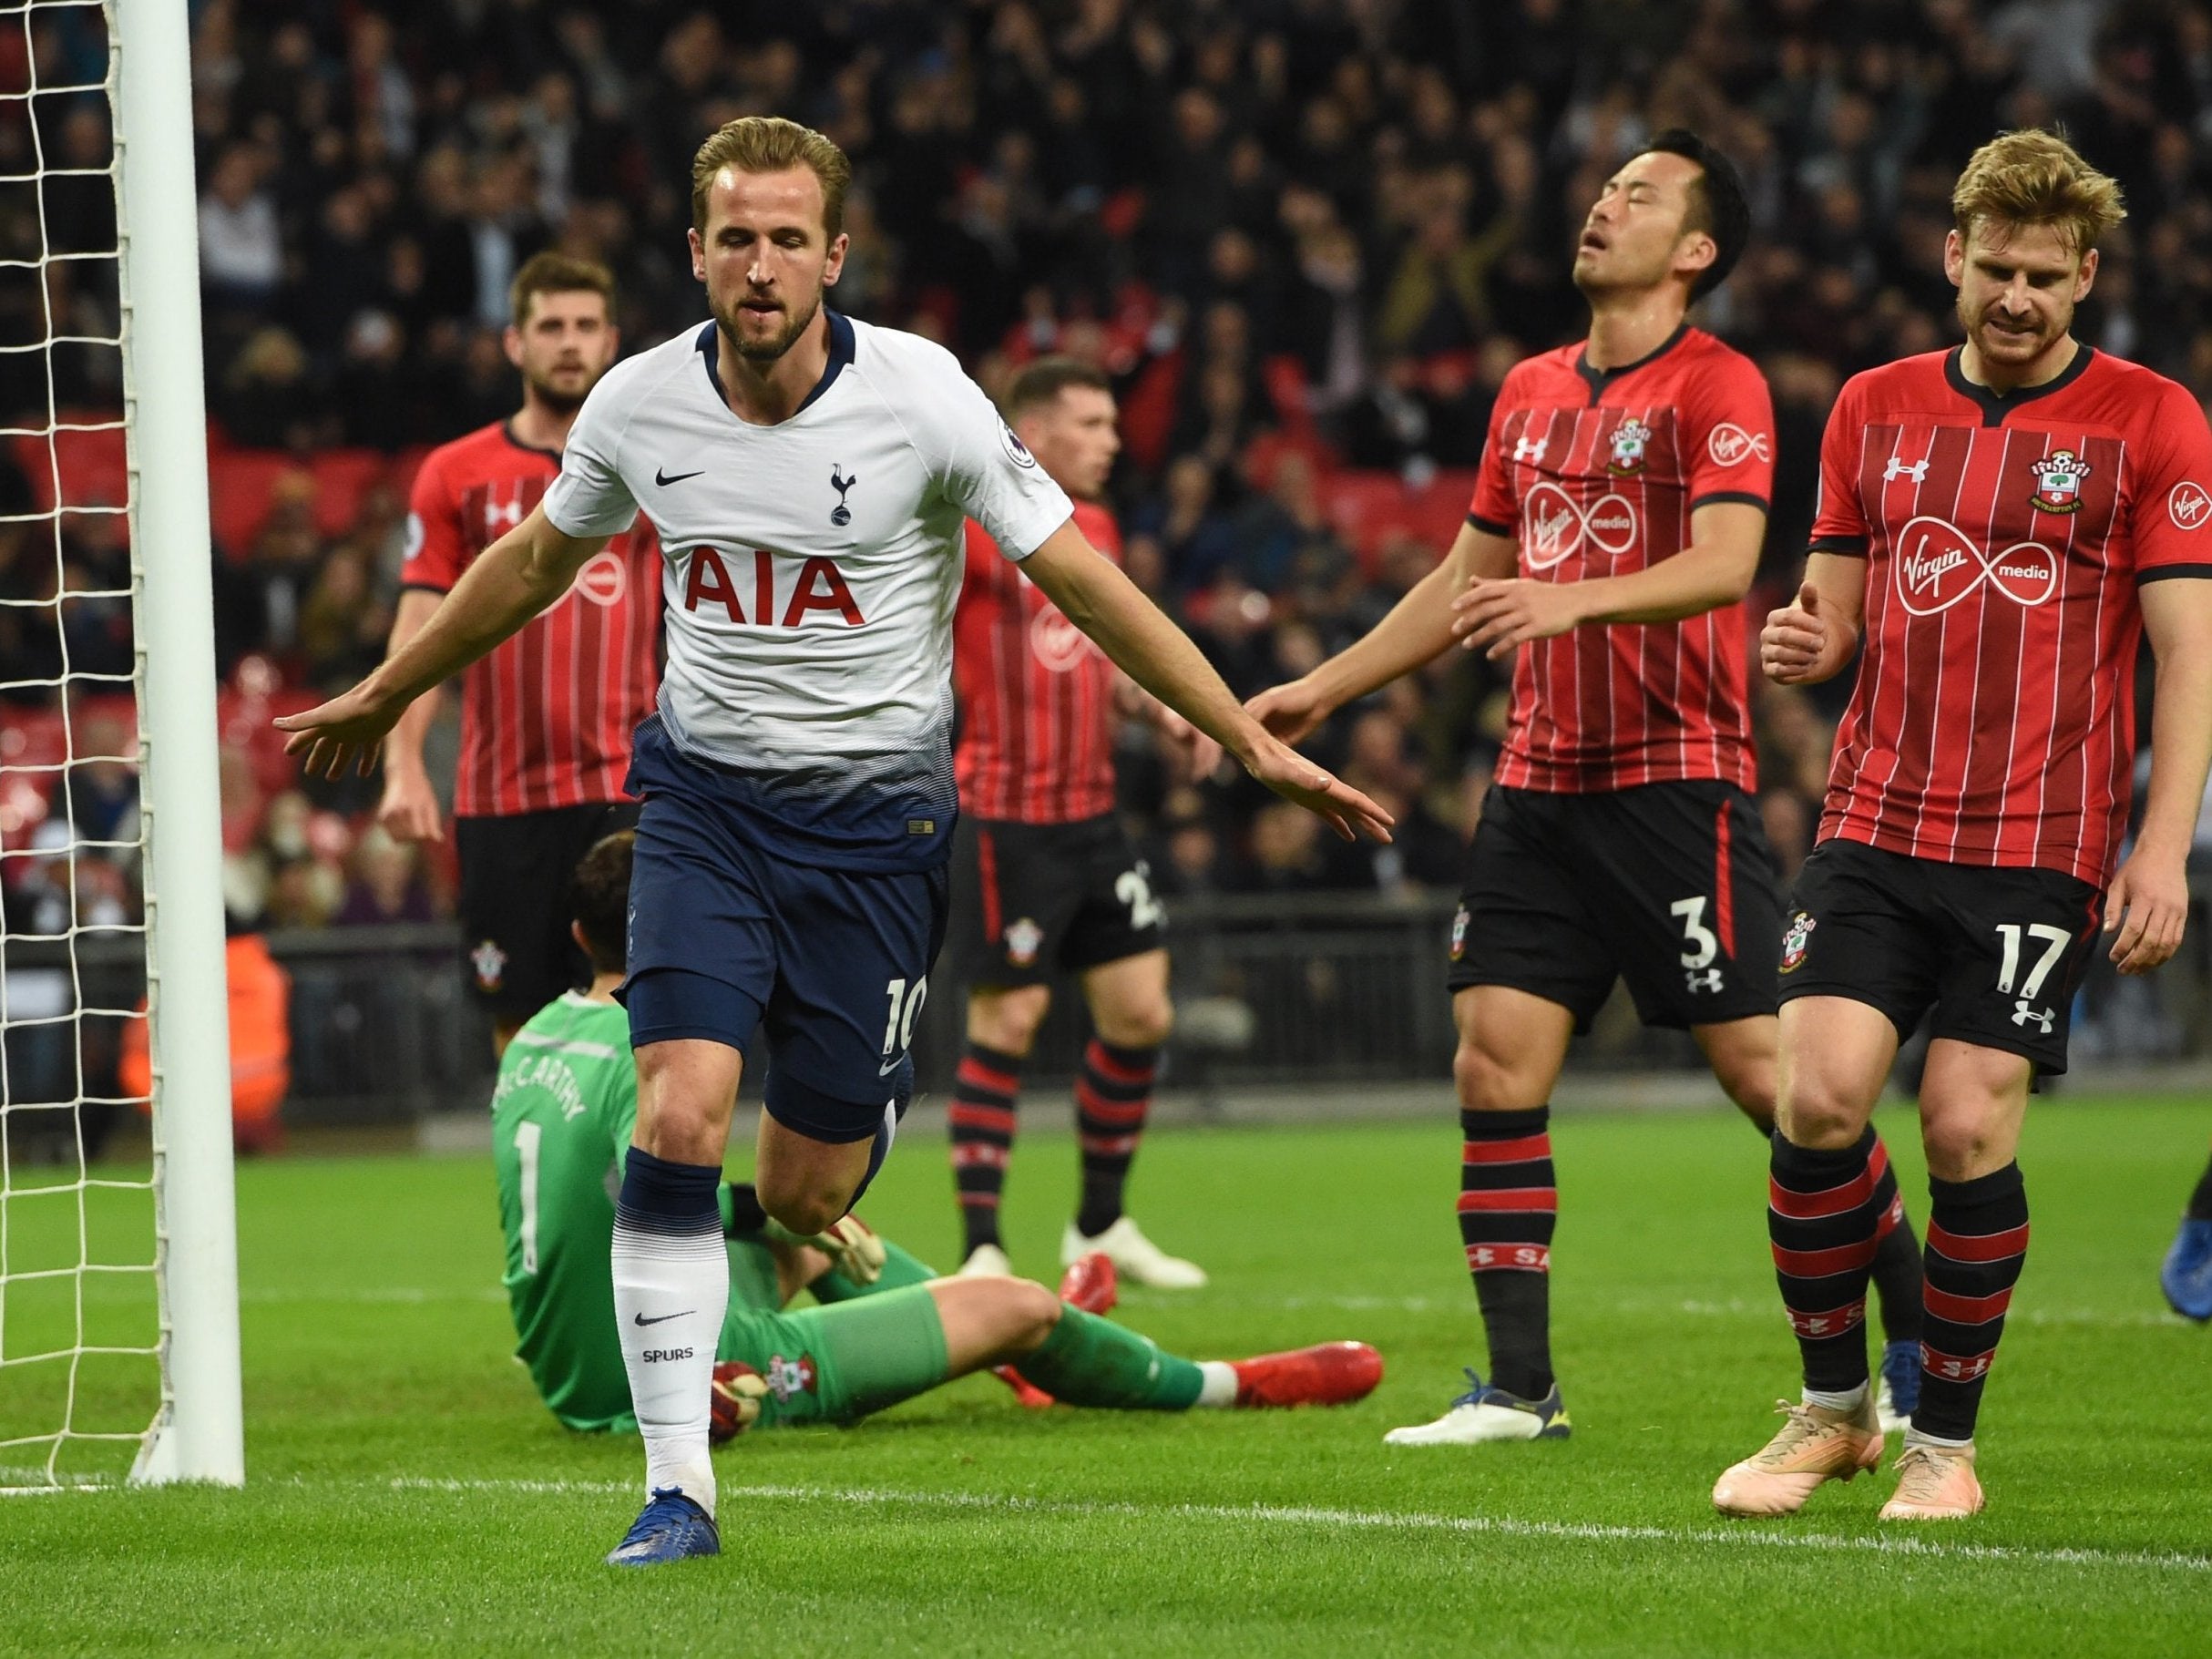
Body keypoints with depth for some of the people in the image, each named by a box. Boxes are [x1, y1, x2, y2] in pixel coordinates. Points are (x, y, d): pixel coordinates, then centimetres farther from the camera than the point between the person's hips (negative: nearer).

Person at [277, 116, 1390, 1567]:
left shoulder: (923, 402, -15)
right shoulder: (638, 406, -5)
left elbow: (1083, 581, -8)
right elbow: (535, 562, 15)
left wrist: (1254, 745, -10)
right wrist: (383, 696, 26)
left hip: (874, 814, -2)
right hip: (706, 799, 2)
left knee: (806, 1199, -1)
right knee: (677, 1120, -17)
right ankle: (678, 1484, -13)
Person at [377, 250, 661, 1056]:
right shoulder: (456, 475, 8)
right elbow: (420, 629, 4)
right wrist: (403, 765, -7)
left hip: (629, 787, -1)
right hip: (501, 798, 1)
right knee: (521, 1023, 3)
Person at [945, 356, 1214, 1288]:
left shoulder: (1097, 529, 13)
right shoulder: (977, 524, -11)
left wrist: (1159, 710, 11)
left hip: (1092, 815, 8)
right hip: (1006, 817, -8)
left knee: (1141, 1014, 6)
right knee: (1006, 1025, -7)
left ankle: (1101, 1227, 21)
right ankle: (981, 1251, 0)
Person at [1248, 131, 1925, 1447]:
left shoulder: (1717, 386, -6)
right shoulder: (1534, 391, 15)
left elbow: (1726, 562, -21)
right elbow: (1466, 581, 25)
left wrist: (1577, 598, -36)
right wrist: (1319, 691, 24)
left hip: (1678, 780, -7)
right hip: (1541, 782, 7)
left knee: (1765, 1067, -7)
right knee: (1495, 1065, -1)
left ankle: (1924, 1338, 5)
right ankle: (1519, 1389, 4)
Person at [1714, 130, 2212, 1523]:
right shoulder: (1877, 408, 10)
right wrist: (1805, 642, -8)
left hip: (2044, 844, -3)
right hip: (1877, 826, 3)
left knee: (1968, 1128, -8)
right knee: (1818, 1098, -10)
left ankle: (1948, 1439, 10)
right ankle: (1833, 1409, 9)